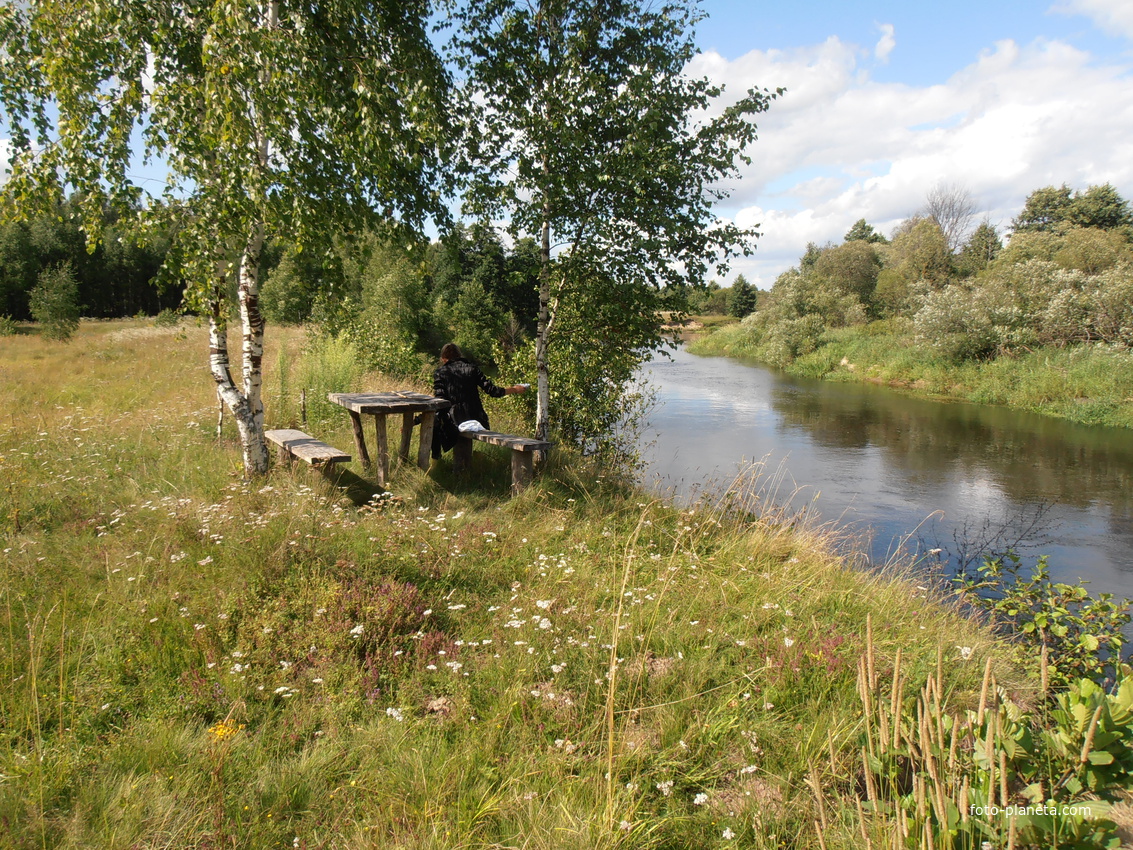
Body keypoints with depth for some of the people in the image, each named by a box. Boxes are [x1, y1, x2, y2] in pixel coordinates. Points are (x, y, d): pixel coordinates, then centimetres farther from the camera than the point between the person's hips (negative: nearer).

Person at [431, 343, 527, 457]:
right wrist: (515, 389, 16)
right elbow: (492, 391, 3)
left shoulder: (440, 373, 0)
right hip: (476, 420, 3)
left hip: (454, 422, -3)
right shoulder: (471, 368, 6)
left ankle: (436, 458, 26)